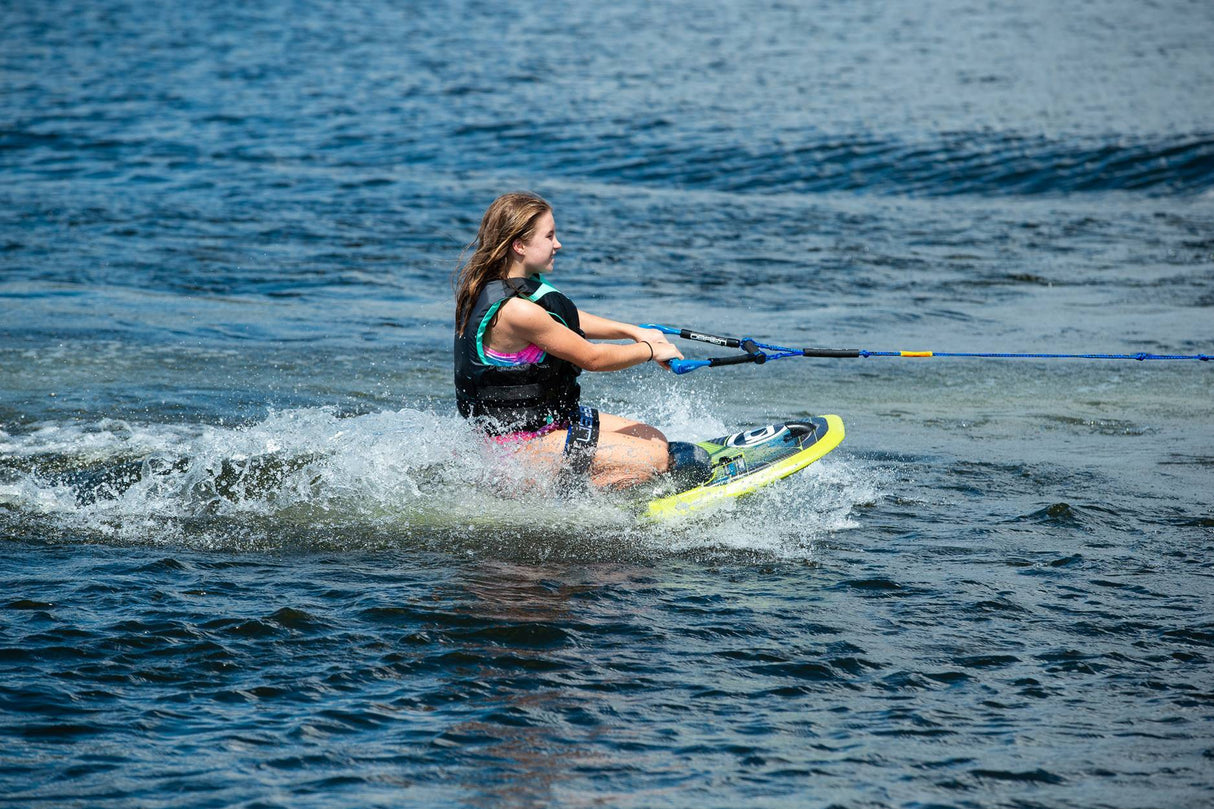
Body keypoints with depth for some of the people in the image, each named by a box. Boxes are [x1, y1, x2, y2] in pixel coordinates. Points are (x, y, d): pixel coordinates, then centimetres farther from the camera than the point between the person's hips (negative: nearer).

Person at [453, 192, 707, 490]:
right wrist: (651, 350, -3)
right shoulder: (516, 310, -27)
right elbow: (591, 357, -17)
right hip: (520, 440, -11)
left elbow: (569, 320, 20)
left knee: (656, 440, 12)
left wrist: (635, 331, 15)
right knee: (654, 459, -15)